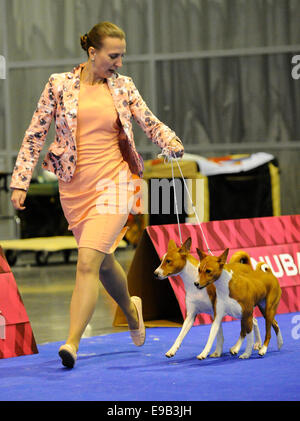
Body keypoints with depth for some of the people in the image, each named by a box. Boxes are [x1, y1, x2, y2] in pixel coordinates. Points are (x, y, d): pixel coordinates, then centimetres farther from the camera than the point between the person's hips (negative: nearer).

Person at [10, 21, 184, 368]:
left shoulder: (123, 87, 2)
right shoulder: (59, 84, 0)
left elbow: (151, 123, 8)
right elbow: (35, 134, 3)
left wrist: (171, 141, -14)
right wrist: (20, 181, -1)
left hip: (111, 182, -2)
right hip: (73, 186, 2)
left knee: (88, 261, -17)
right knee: (103, 261, 17)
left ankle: (72, 341, -19)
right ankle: (130, 309, 46)